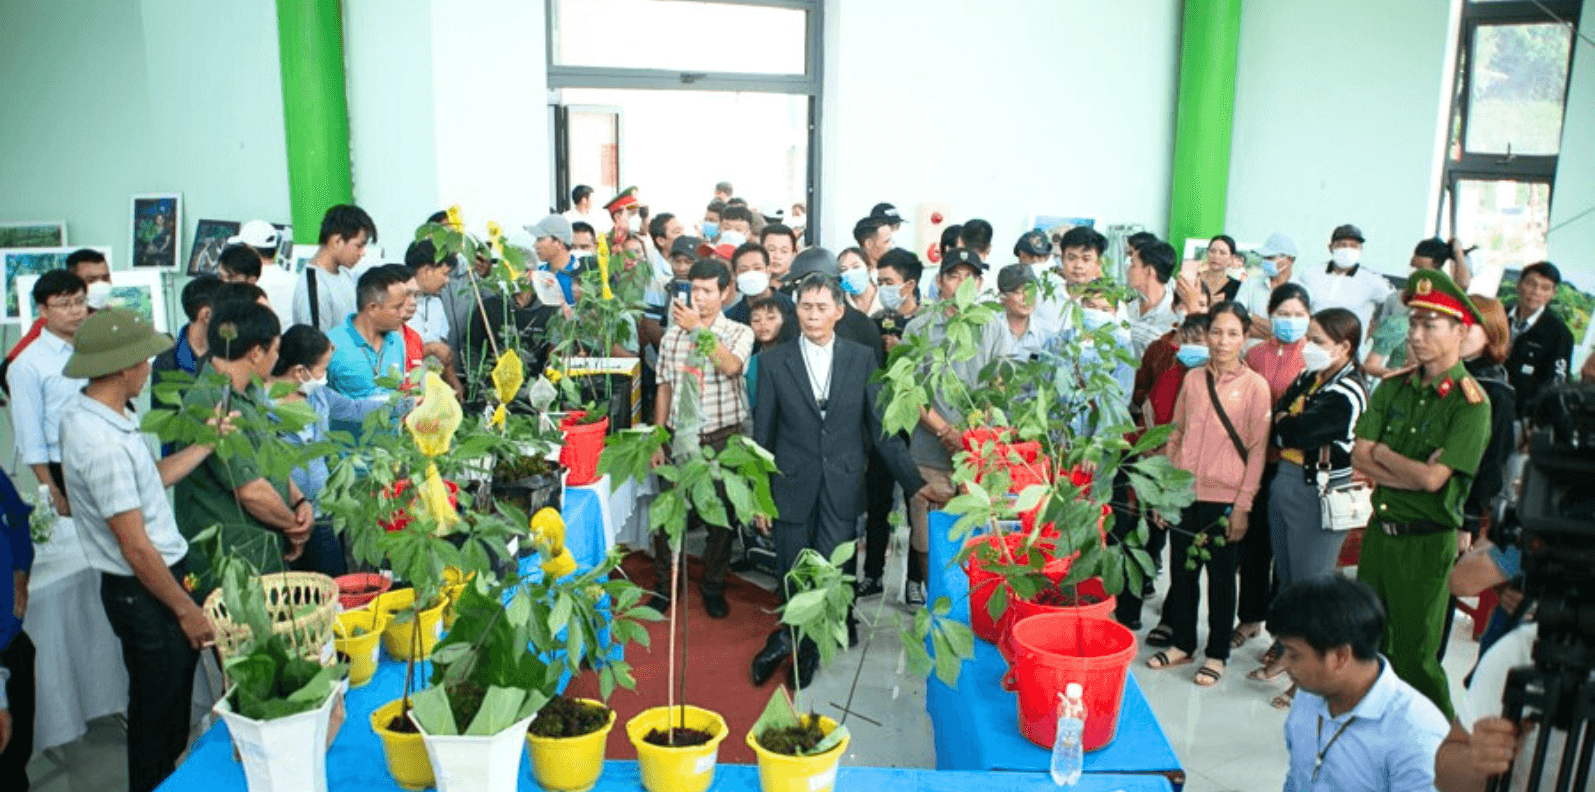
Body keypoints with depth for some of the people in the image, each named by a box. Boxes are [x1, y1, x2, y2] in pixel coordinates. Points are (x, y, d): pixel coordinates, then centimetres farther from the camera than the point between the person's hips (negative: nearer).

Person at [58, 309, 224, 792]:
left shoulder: (96, 416, 2)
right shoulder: (103, 444, -29)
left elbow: (153, 478, 12)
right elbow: (135, 546, -25)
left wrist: (210, 440, 11)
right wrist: (186, 610, -18)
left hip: (161, 575, 10)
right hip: (145, 593, -10)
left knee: (173, 696, 25)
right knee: (157, 709, 8)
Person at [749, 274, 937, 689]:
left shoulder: (862, 360, 2)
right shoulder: (775, 361, 1)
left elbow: (883, 427, 4)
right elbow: (762, 433, 4)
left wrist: (916, 483, 0)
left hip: (842, 489, 0)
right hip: (792, 488, 0)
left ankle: (792, 640, 26)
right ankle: (800, 643, 31)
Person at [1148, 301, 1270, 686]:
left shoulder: (1255, 386, -6)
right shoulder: (1193, 378, 6)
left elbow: (1257, 450, -6)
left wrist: (1243, 506, -9)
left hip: (1224, 500, -4)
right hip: (1185, 495, 4)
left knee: (1221, 576, 8)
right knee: (1181, 571, 12)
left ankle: (1217, 654, 22)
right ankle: (1182, 644, 28)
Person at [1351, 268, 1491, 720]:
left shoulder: (1470, 401, -13)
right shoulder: (1394, 387, 6)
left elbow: (1432, 478, -21)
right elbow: (1360, 457, 0)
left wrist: (1384, 454, -5)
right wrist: (1412, 471, -15)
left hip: (1427, 542, -6)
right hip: (1379, 530, 6)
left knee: (1414, 657, 3)